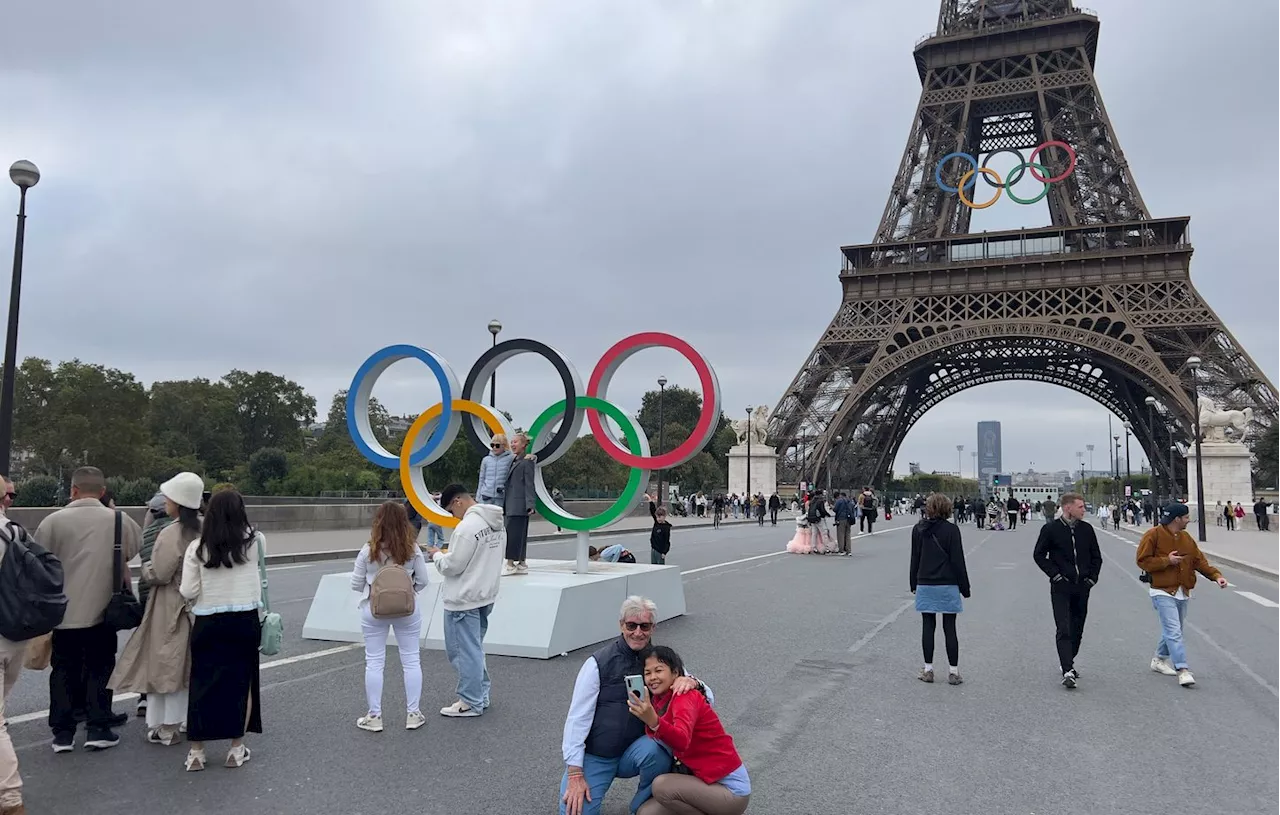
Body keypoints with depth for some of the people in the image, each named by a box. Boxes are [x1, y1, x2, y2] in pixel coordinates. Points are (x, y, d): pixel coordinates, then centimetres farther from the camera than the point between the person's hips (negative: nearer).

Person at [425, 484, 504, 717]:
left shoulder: (467, 527, -22)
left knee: (465, 650, 3)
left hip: (463, 600, -9)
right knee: (475, 648, 20)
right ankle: (481, 695, 28)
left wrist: (437, 555, -1)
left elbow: (452, 566, -19)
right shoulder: (496, 523, 6)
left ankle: (470, 703, 12)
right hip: (486, 595, 9)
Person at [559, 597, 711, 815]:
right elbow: (578, 717, -11)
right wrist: (575, 774, -16)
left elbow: (709, 699, -1)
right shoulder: (599, 662, -11)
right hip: (593, 756, -1)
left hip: (632, 754, 2)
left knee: (654, 750, -31)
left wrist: (692, 682, -25)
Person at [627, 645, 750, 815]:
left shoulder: (685, 697, -21)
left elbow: (682, 741, -40)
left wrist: (654, 722, -56)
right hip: (705, 780, 8)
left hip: (731, 789, -8)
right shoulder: (659, 700, 6)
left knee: (661, 785, -25)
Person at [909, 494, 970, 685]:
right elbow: (958, 561, -8)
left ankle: (928, 670, 12)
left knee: (928, 627, 8)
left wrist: (913, 583, 16)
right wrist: (964, 587, 0)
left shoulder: (918, 529, 1)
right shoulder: (951, 529, -9)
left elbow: (915, 559, 7)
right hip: (948, 585, -2)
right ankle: (953, 671, 10)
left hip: (924, 585, 2)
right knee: (949, 628, 5)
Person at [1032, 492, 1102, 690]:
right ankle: (1068, 672, -15)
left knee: (1077, 629, 12)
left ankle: (1068, 663, 28)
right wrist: (1055, 574, -8)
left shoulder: (1087, 529, 7)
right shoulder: (1051, 529, -5)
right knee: (1063, 629, -11)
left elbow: (1096, 556, 16)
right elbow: (1039, 555, -1)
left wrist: (1092, 577, 5)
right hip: (1061, 587, -5)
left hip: (1082, 587, 5)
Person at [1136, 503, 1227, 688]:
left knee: (1175, 630, 15)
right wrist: (1166, 560, -18)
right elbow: (1142, 560, -12)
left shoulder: (1186, 538, 12)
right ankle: (1182, 670, -15)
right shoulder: (1154, 535, -11)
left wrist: (1216, 575, -4)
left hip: (1182, 593, 8)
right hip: (1163, 592, -8)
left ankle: (1160, 659, 32)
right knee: (1174, 631, -13)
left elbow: (1200, 560, 10)